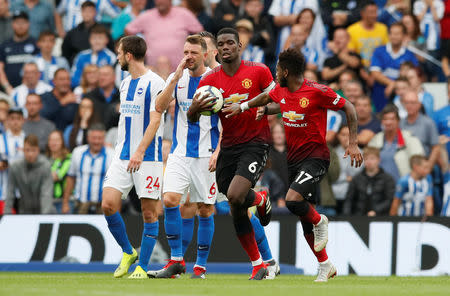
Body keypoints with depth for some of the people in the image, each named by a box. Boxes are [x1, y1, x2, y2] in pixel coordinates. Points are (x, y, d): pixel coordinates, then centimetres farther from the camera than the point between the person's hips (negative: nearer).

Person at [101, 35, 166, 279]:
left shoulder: (154, 83, -9)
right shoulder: (125, 84, 15)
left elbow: (154, 121, -17)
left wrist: (140, 151, -26)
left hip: (147, 157, -7)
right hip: (123, 155, 7)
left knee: (149, 212, -2)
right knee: (108, 204, -7)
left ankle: (142, 267, 5)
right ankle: (128, 252, 12)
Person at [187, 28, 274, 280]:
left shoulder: (258, 72, -4)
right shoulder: (210, 80, 3)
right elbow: (192, 118, 6)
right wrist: (194, 109, -17)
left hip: (256, 143, -4)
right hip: (229, 146, 4)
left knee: (235, 196, -25)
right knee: (236, 211, 3)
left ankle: (261, 200, 11)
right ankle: (258, 264, 16)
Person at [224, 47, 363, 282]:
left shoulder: (317, 91, -16)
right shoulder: (280, 91, 5)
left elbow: (348, 108, -9)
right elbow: (266, 98, 29)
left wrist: (353, 143, -12)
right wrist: (242, 106, 33)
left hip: (315, 157, -7)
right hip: (294, 159, 7)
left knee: (293, 200, -28)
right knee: (305, 216, 9)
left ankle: (319, 222, 3)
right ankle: (325, 266, 21)